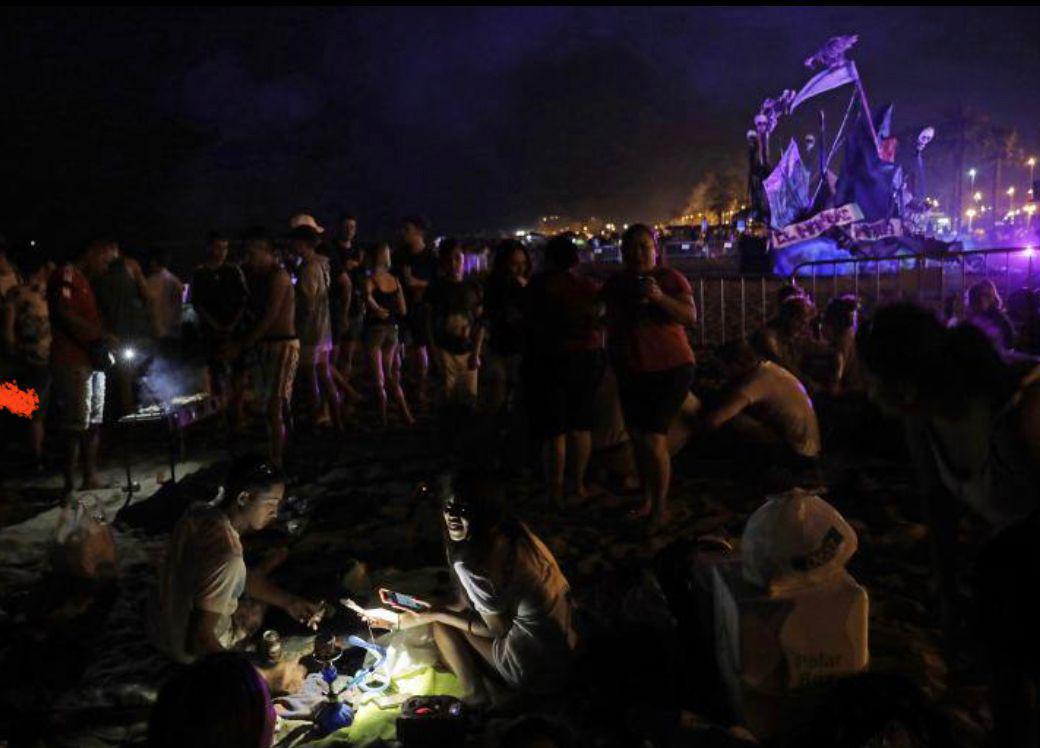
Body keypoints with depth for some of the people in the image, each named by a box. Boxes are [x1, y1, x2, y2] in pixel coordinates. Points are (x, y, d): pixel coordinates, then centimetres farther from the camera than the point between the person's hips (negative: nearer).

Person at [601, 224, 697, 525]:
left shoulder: (670, 278, -6)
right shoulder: (615, 285, 7)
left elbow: (691, 317, -17)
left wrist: (659, 297, -29)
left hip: (671, 370, -5)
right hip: (631, 373, 5)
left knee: (653, 438, -12)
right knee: (638, 438, 11)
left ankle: (660, 507, 1)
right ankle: (646, 500, 26)